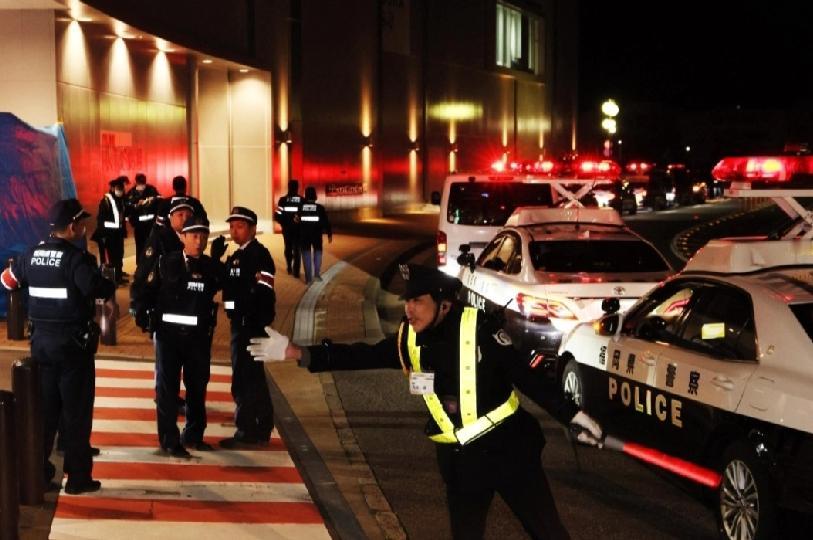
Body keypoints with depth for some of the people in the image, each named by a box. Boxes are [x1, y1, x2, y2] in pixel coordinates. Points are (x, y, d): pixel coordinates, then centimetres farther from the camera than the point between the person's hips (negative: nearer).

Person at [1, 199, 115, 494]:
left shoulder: (31, 255, 4)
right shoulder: (77, 258, -17)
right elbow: (96, 288, -32)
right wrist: (110, 285, -12)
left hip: (41, 340, 6)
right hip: (73, 344, -6)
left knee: (45, 408, 15)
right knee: (76, 412, 2)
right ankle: (78, 477, 6)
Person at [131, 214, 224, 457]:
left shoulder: (213, 267, 3)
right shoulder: (166, 262, -2)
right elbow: (146, 291, -1)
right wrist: (143, 316, -10)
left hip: (199, 336, 2)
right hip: (169, 332, -2)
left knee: (198, 386, 12)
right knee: (167, 387, 1)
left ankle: (193, 435, 27)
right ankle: (170, 440, 7)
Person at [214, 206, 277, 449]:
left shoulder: (259, 254, -12)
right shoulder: (237, 256, 17)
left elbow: (263, 294, -19)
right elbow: (220, 283, 16)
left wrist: (256, 324, -25)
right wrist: (215, 258, 3)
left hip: (250, 324, -10)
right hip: (240, 322, 10)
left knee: (243, 380, -7)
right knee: (253, 377, 16)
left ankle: (247, 433, 0)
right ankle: (261, 431, 25)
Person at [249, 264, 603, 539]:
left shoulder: (478, 330, -16)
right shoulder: (408, 340, 0)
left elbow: (526, 376, -12)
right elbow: (359, 357, 4)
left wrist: (572, 416, -12)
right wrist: (295, 352, -2)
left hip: (507, 447, -5)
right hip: (459, 459, 5)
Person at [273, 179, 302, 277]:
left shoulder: (282, 200, -6)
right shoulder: (302, 201, -8)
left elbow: (277, 216, -9)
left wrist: (284, 223, 7)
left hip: (287, 229, 1)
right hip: (298, 229, -1)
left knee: (288, 248, 19)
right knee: (297, 249, 3)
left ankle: (289, 268, 26)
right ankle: (296, 271, -4)